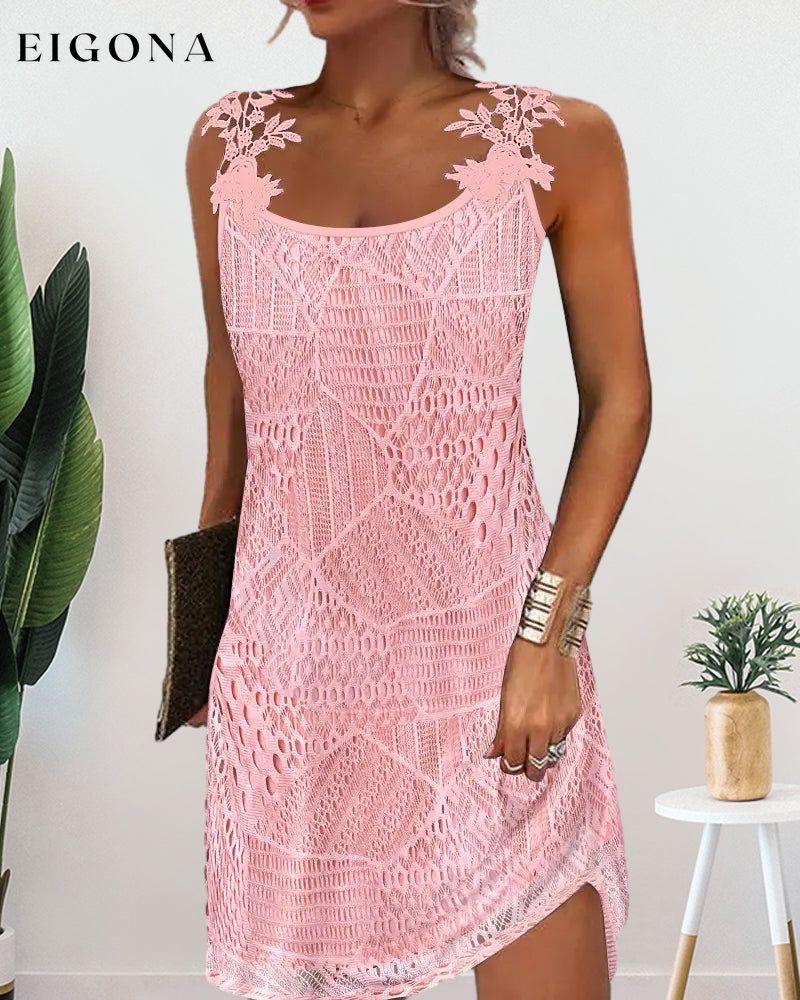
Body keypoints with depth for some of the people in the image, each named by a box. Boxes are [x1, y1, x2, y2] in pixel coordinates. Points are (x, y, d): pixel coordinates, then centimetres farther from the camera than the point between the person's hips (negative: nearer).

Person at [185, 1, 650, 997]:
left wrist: (548, 632, -9)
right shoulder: (228, 143, 6)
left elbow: (618, 399, 0)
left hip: (485, 653, -2)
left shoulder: (560, 141, -2)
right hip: (290, 669, 2)